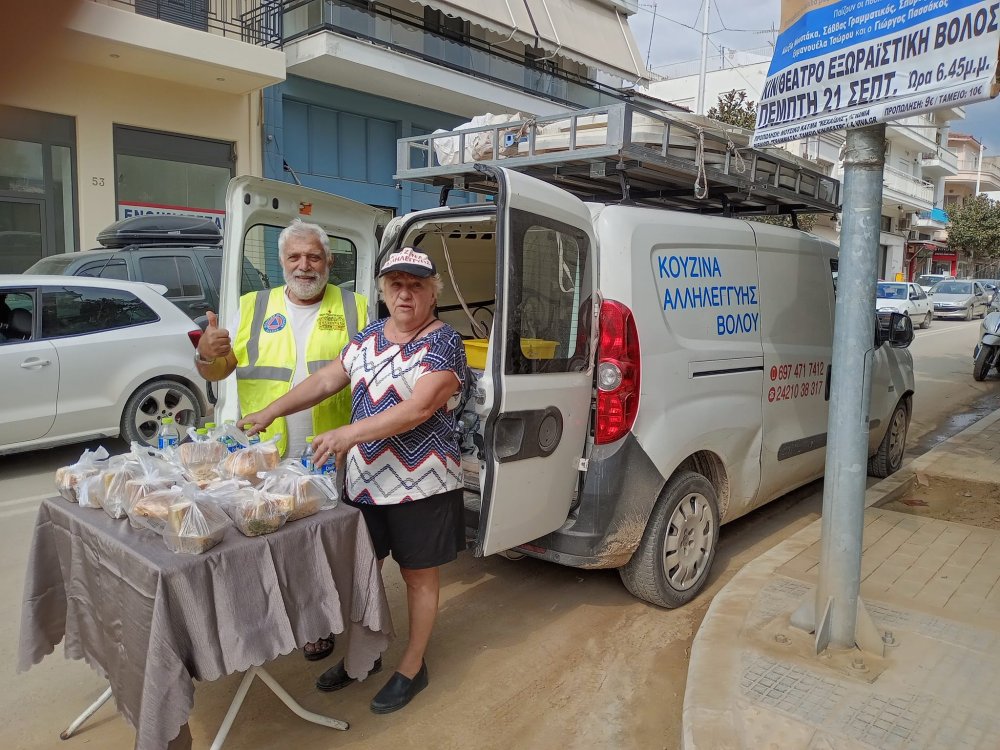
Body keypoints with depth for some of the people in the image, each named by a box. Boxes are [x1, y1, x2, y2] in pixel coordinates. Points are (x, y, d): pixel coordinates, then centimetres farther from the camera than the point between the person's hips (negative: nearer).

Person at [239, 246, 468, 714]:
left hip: (420, 486, -6)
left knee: (419, 574, 10)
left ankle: (412, 667, 29)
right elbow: (325, 381, 10)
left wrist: (349, 434, -34)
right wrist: (271, 412, 2)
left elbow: (417, 409, -27)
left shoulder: (444, 343, -15)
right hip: (364, 482, 6)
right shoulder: (368, 338, 7)